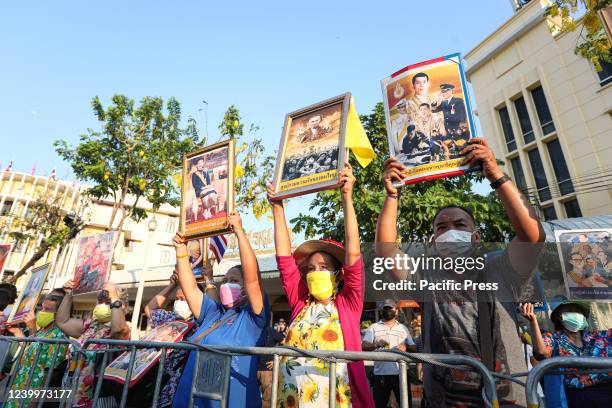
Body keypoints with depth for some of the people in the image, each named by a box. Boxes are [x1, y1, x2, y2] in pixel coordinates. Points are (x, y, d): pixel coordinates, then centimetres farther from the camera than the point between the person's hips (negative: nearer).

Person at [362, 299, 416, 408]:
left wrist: (406, 347, -11)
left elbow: (414, 348, 12)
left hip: (401, 373, 2)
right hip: (380, 374, -2)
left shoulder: (403, 328, 14)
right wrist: (376, 344, -27)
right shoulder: (374, 328, 5)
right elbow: (364, 346, -6)